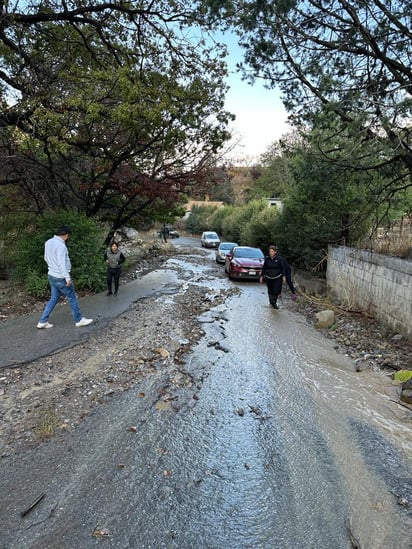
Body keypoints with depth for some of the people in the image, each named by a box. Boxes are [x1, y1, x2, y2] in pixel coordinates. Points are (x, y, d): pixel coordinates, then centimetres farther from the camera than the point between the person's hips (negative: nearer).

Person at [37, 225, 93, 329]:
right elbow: (62, 263, -26)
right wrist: (67, 278, -22)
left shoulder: (48, 242, 5)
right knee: (72, 298, 6)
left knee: (54, 298, 17)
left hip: (51, 275, 9)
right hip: (60, 278, -9)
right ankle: (79, 320, 17)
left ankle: (43, 321, 16)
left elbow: (46, 258, 16)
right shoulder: (60, 245, -22)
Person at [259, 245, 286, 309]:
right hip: (268, 278, 2)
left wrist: (283, 276, -4)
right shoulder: (267, 259, -2)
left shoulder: (279, 259, -7)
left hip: (277, 278, -2)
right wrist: (261, 276, 4)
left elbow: (282, 268, -1)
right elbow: (264, 268, 5)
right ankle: (271, 301, 33)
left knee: (276, 291, -8)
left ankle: (274, 303, 9)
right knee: (270, 291, 11)